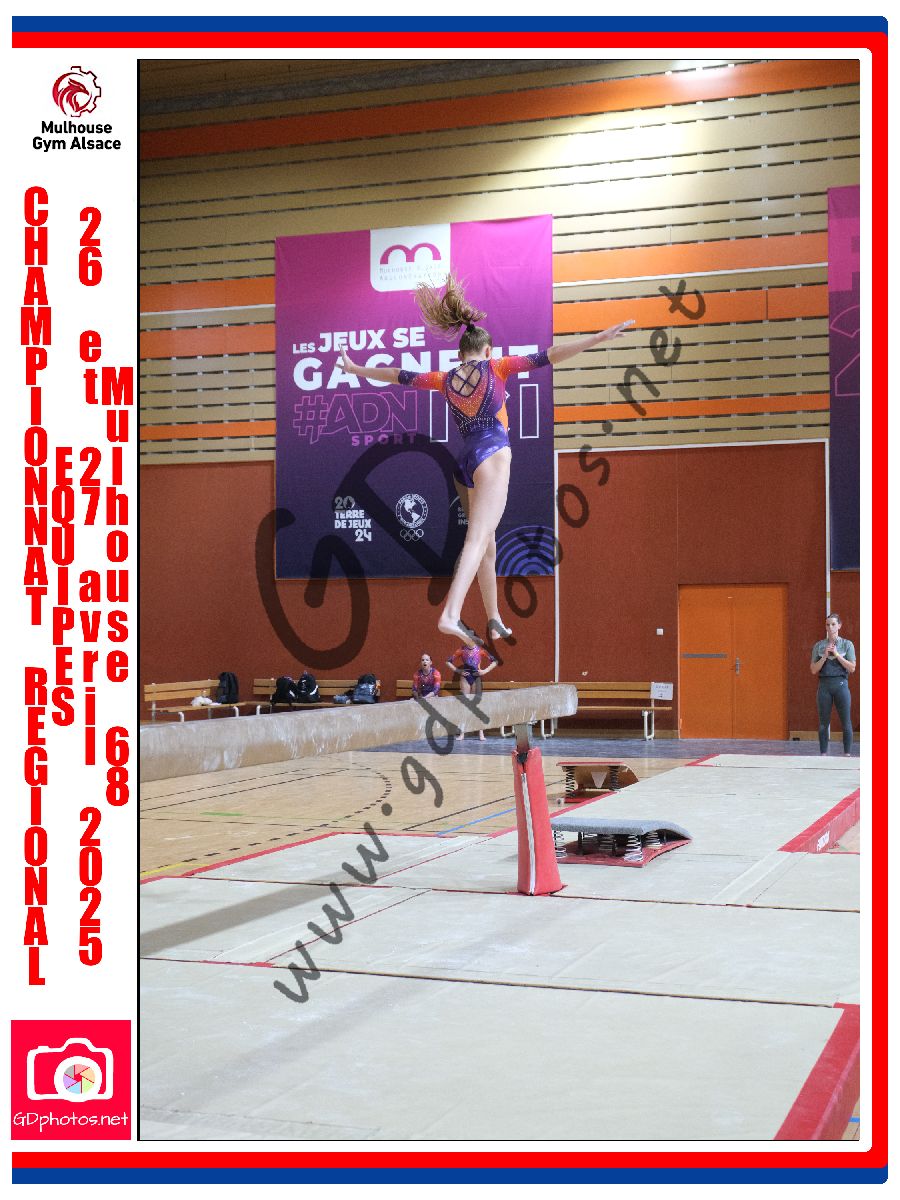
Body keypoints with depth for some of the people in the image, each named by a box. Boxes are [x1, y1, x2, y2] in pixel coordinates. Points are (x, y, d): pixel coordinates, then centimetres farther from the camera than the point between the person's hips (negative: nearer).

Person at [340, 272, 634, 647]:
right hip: (492, 456, -6)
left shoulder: (445, 380, 12)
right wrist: (600, 337, -11)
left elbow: (398, 375, 22)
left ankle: (494, 620, 21)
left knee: (486, 542, 16)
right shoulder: (495, 368, 1)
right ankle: (450, 615, -34)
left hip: (464, 462, 6)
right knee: (478, 539, -18)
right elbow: (547, 356, -7)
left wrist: (355, 369, 37)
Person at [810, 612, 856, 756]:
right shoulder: (819, 646, 9)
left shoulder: (847, 644, 5)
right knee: (823, 723, 4)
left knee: (846, 722, -2)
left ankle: (847, 754, 3)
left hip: (840, 684, -1)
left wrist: (836, 654, -9)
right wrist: (825, 656, -7)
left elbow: (852, 668, -2)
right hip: (824, 685, 2)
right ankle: (823, 754, 9)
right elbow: (813, 670, 5)